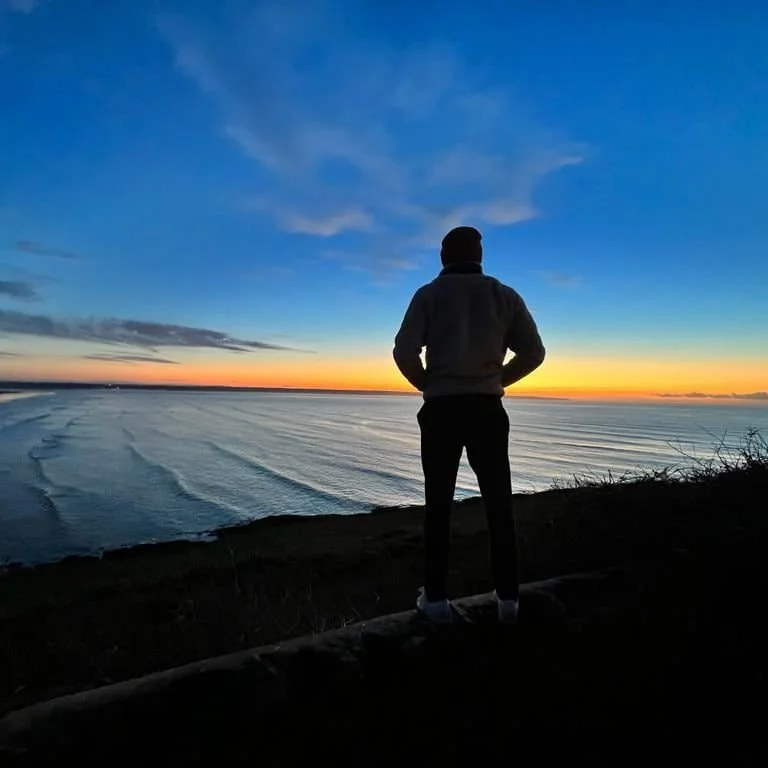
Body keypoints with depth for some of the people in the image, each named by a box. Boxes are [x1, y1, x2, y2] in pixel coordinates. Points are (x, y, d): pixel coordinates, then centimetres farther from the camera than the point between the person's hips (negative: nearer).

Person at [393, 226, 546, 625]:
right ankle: (508, 598, 13)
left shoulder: (429, 294, 2)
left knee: (439, 505, 6)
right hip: (487, 408, 2)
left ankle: (436, 599, 11)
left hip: (441, 409, -1)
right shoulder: (505, 295, 8)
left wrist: (426, 384, 6)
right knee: (498, 504, 9)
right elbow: (534, 352, 5)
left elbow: (404, 351, -10)